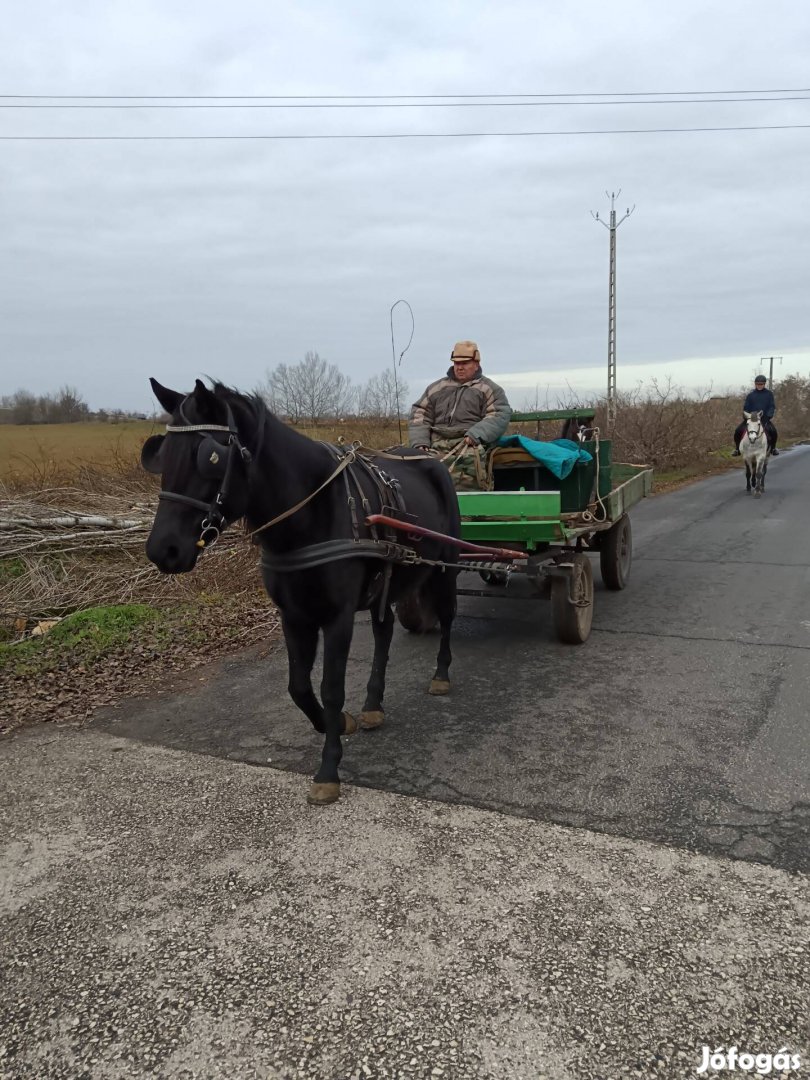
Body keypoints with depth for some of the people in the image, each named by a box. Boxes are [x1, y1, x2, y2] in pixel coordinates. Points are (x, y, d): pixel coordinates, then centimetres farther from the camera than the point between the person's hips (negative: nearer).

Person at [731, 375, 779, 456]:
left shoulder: (769, 394, 6)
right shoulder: (751, 394, 8)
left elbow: (772, 406, 3)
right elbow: (746, 407, 9)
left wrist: (769, 416, -12)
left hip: (765, 419, -1)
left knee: (774, 432, -21)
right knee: (738, 431, -16)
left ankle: (773, 448, 7)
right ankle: (737, 449, 6)